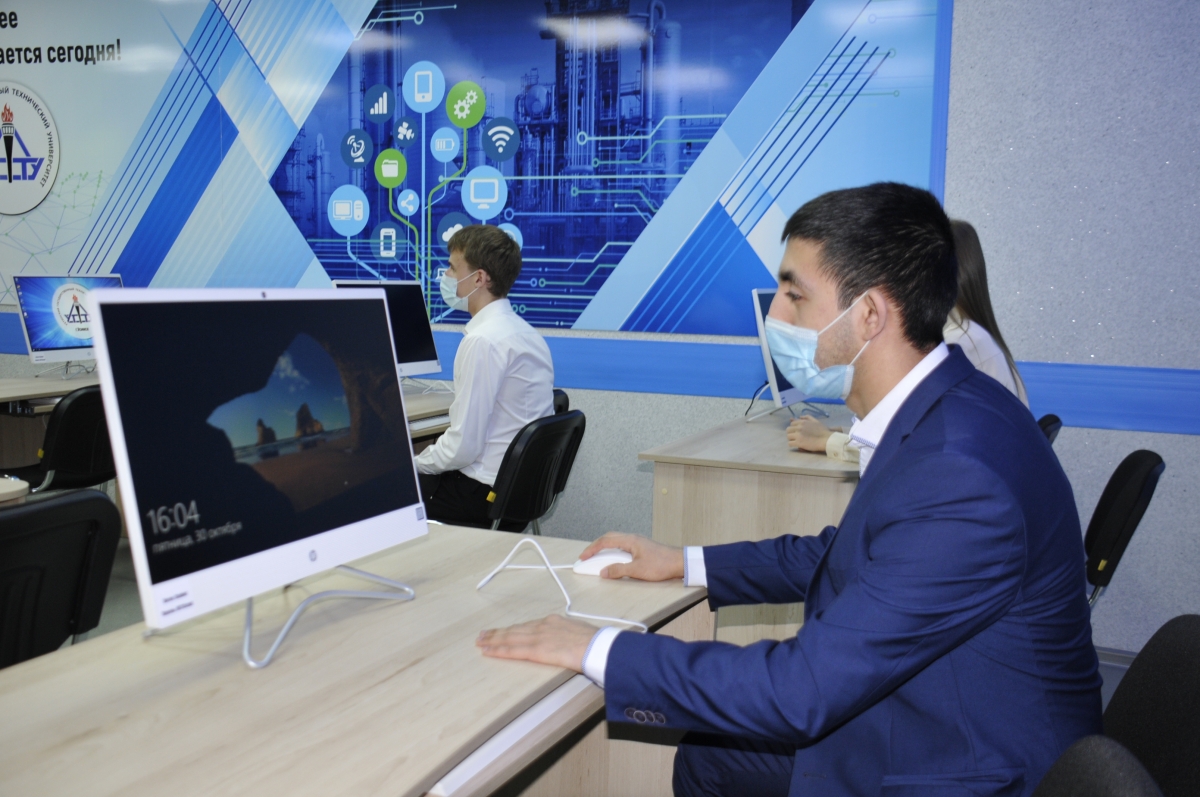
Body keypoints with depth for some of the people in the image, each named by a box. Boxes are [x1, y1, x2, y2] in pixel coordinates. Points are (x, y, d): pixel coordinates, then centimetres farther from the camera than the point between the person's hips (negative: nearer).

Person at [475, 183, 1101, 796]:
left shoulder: (959, 474, -32)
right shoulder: (929, 417, -2)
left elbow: (803, 690, -29)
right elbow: (849, 553, 15)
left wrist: (597, 652, -20)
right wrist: (687, 563, 13)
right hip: (919, 721, 8)